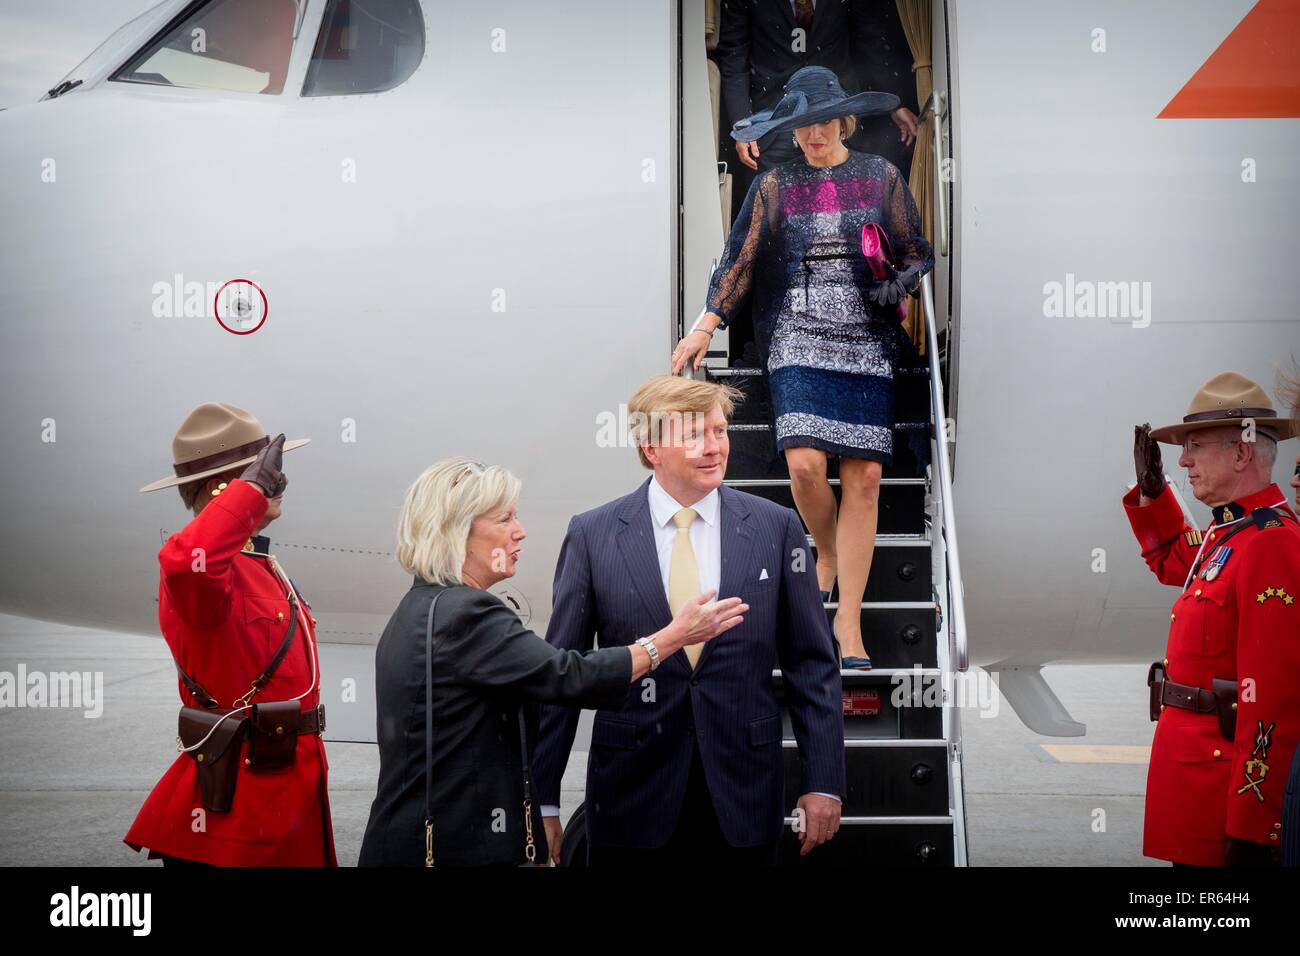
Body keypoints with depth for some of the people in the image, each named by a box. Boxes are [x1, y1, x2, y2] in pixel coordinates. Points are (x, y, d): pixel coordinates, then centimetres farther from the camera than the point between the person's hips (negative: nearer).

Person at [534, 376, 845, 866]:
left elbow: (812, 665, 4)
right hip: (632, 802, -1)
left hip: (744, 799, 1)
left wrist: (823, 783, 1)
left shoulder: (776, 527, 0)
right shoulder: (592, 535, -3)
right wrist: (542, 799, 0)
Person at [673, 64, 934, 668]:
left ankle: (848, 623, -2)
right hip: (798, 340, 0)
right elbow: (740, 260, 9)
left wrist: (898, 284, -9)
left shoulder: (880, 178, 11)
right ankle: (827, 555, 15)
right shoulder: (775, 186, 11)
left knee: (864, 476, -8)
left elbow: (916, 253, 14)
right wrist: (706, 326, -1)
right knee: (804, 463, -19)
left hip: (868, 343, 0)